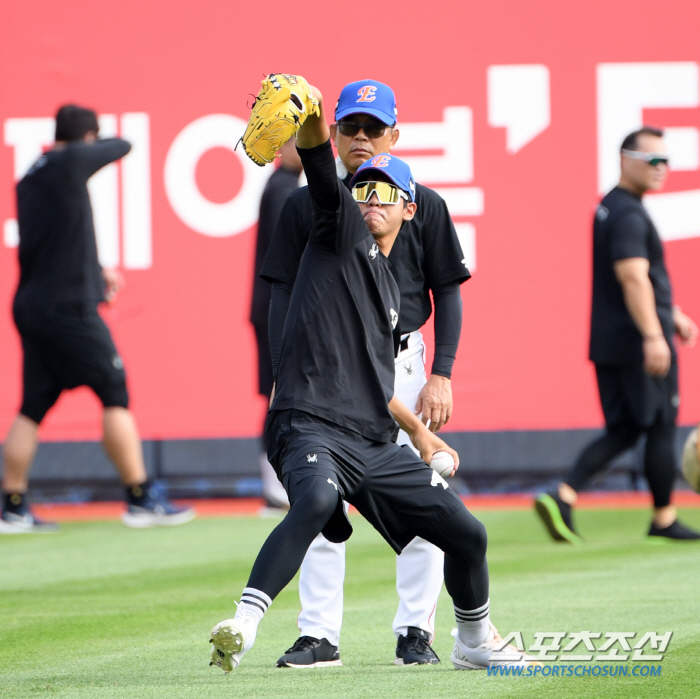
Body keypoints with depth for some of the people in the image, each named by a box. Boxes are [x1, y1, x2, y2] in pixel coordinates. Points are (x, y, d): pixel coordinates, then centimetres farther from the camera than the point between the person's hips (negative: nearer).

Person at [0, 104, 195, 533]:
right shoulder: (71, 162, -8)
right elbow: (123, 146, 8)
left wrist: (97, 272, 25)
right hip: (70, 305, -8)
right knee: (116, 396, -1)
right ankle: (141, 500, -1)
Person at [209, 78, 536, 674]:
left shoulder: (390, 289, 25)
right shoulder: (342, 230, 8)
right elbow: (321, 170, -14)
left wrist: (418, 430, 42)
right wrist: (311, 120, -33)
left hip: (374, 445, 7)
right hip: (310, 427, -7)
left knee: (466, 533, 6)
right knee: (318, 497, -39)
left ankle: (476, 642, 32)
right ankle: (244, 624, -44)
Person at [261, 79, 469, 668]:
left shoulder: (423, 205, 4)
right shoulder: (307, 206, 7)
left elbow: (447, 293, 4)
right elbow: (284, 294, 8)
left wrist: (441, 376, -5)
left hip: (401, 366, -1)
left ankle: (417, 631, 7)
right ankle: (319, 635, 2)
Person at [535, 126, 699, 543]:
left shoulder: (610, 209, 17)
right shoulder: (629, 215, -16)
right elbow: (632, 277, -27)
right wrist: (653, 336, -32)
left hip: (609, 345, 10)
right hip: (636, 342, -10)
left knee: (623, 431, 11)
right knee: (661, 426, 3)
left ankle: (564, 497, -4)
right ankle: (664, 519, 13)